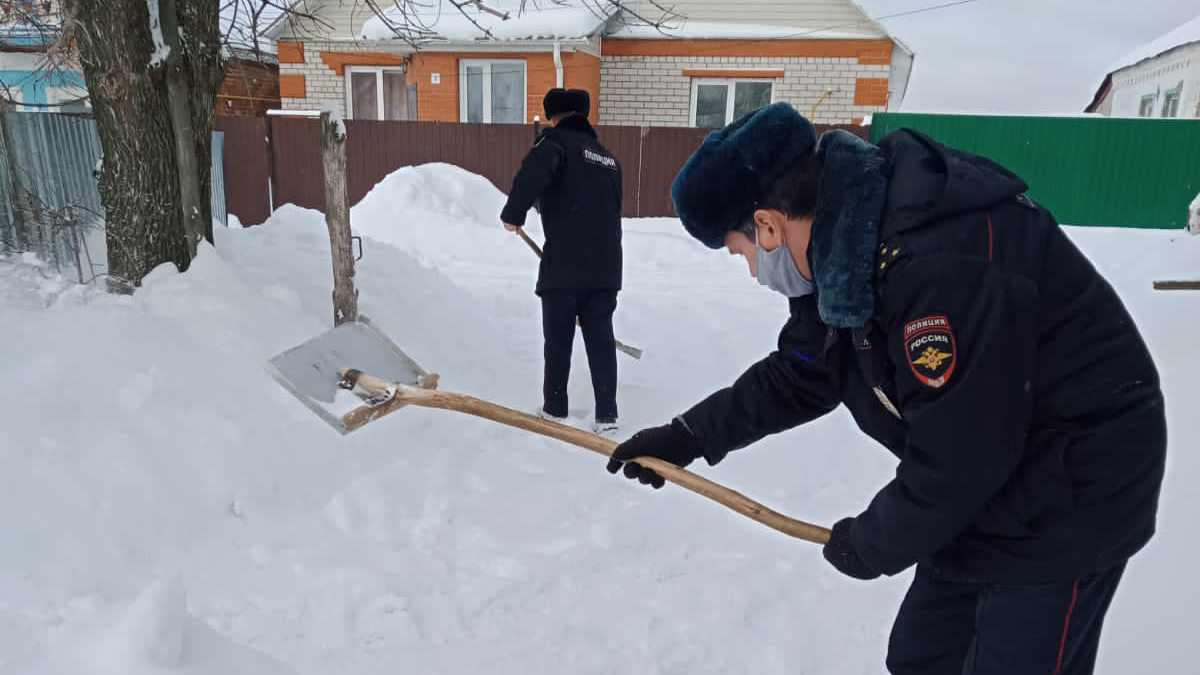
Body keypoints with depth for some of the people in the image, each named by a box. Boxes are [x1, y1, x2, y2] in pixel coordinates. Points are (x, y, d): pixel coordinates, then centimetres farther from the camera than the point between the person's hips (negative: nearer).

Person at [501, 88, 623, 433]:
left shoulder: (557, 141, -1)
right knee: (601, 339, 9)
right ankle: (606, 415, 10)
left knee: (558, 340, 9)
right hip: (606, 266, 5)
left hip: (565, 265, -5)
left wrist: (513, 214, -11)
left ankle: (555, 410, 22)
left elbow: (533, 173, -24)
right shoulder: (608, 157, 20)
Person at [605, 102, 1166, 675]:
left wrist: (869, 544, -12)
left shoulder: (941, 259, -33)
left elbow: (958, 455, -29)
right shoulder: (842, 250, -2)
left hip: (1067, 502, -8)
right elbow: (796, 377, 8)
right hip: (983, 491, 9)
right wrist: (690, 436, 5)